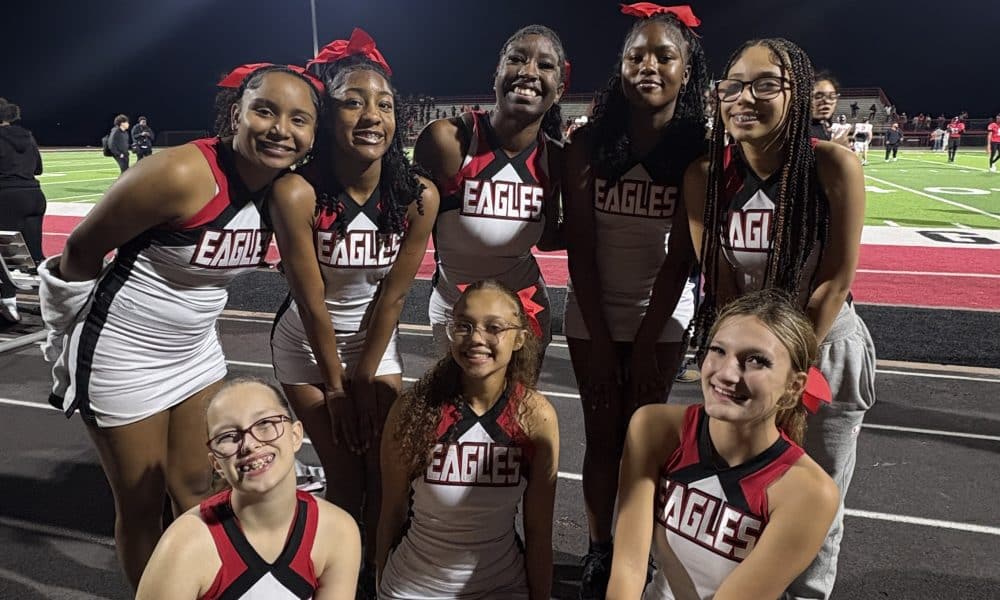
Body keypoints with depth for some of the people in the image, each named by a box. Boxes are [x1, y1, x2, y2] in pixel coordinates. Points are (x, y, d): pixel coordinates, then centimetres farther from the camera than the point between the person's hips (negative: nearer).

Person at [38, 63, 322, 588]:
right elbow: (79, 252, -16)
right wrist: (69, 340, -1)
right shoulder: (181, 173, -28)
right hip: (122, 359, -6)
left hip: (196, 352, 6)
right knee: (141, 504, 11)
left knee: (195, 487, 19)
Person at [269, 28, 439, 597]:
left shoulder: (419, 196, -20)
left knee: (386, 476, 4)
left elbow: (392, 295, -13)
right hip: (308, 345, -2)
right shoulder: (297, 193, -27)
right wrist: (335, 387, -11)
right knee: (345, 479, 5)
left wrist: (364, 379, -7)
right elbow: (312, 302, -20)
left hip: (378, 340, 2)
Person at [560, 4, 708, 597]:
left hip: (663, 315, -1)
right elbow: (579, 248, -8)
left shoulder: (699, 149, -9)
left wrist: (645, 341, -11)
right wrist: (599, 339, -10)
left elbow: (681, 256, -9)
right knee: (602, 435, 8)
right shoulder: (588, 143, -8)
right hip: (592, 314, 1)